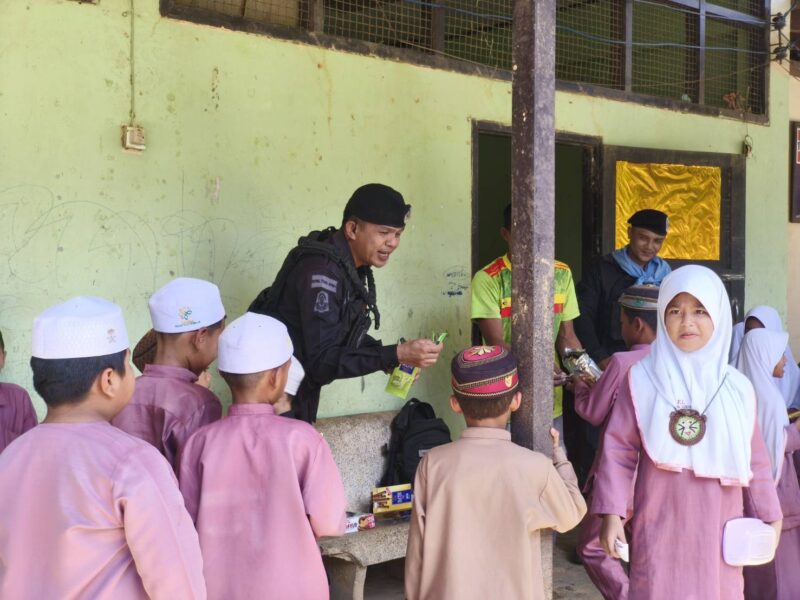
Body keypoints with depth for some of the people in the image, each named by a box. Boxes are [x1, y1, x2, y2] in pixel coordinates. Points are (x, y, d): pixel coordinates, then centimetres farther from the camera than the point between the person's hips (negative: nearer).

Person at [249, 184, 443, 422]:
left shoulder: (352, 265, 2)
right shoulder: (321, 270, -26)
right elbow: (322, 360, -30)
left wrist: (396, 359, -3)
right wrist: (396, 354, -33)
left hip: (302, 388, 9)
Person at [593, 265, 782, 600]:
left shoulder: (737, 388, 5)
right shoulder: (643, 379, -4)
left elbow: (755, 458, 11)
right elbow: (618, 450, -4)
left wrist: (770, 515, 11)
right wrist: (612, 513, -8)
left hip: (719, 530, 3)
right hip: (660, 528, -3)